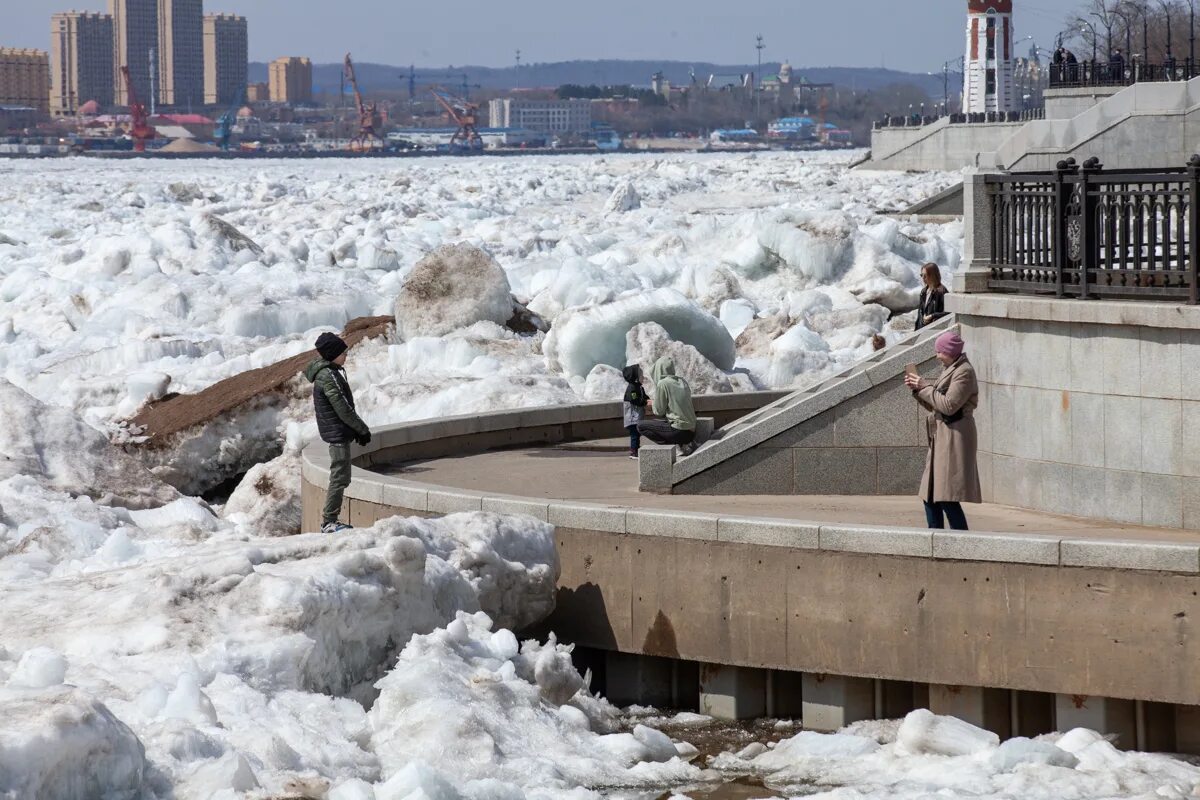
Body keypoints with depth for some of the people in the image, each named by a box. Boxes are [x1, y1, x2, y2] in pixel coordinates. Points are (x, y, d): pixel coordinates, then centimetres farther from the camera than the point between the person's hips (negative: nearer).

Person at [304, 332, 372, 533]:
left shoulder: (331, 372, 13)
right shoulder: (328, 376, -18)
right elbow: (343, 408, -19)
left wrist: (358, 429, 14)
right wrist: (362, 429, -9)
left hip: (339, 433, 10)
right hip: (337, 433, -10)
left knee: (341, 478, 14)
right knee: (339, 478, -7)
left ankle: (331, 520, 19)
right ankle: (328, 522, -4)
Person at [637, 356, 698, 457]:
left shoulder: (662, 384, -12)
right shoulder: (682, 382, 9)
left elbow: (659, 411, -7)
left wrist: (653, 404, 15)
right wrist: (656, 403, 27)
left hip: (679, 431, -8)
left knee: (641, 426, 2)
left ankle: (679, 445, -6)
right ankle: (684, 444, 8)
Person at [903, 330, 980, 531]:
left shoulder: (964, 372, -12)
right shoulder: (949, 370, 19)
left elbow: (949, 405, -20)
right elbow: (934, 405, 21)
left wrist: (925, 387, -11)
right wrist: (918, 389, 6)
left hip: (955, 438, -10)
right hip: (941, 439, 10)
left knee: (947, 497, -14)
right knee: (930, 497, 9)